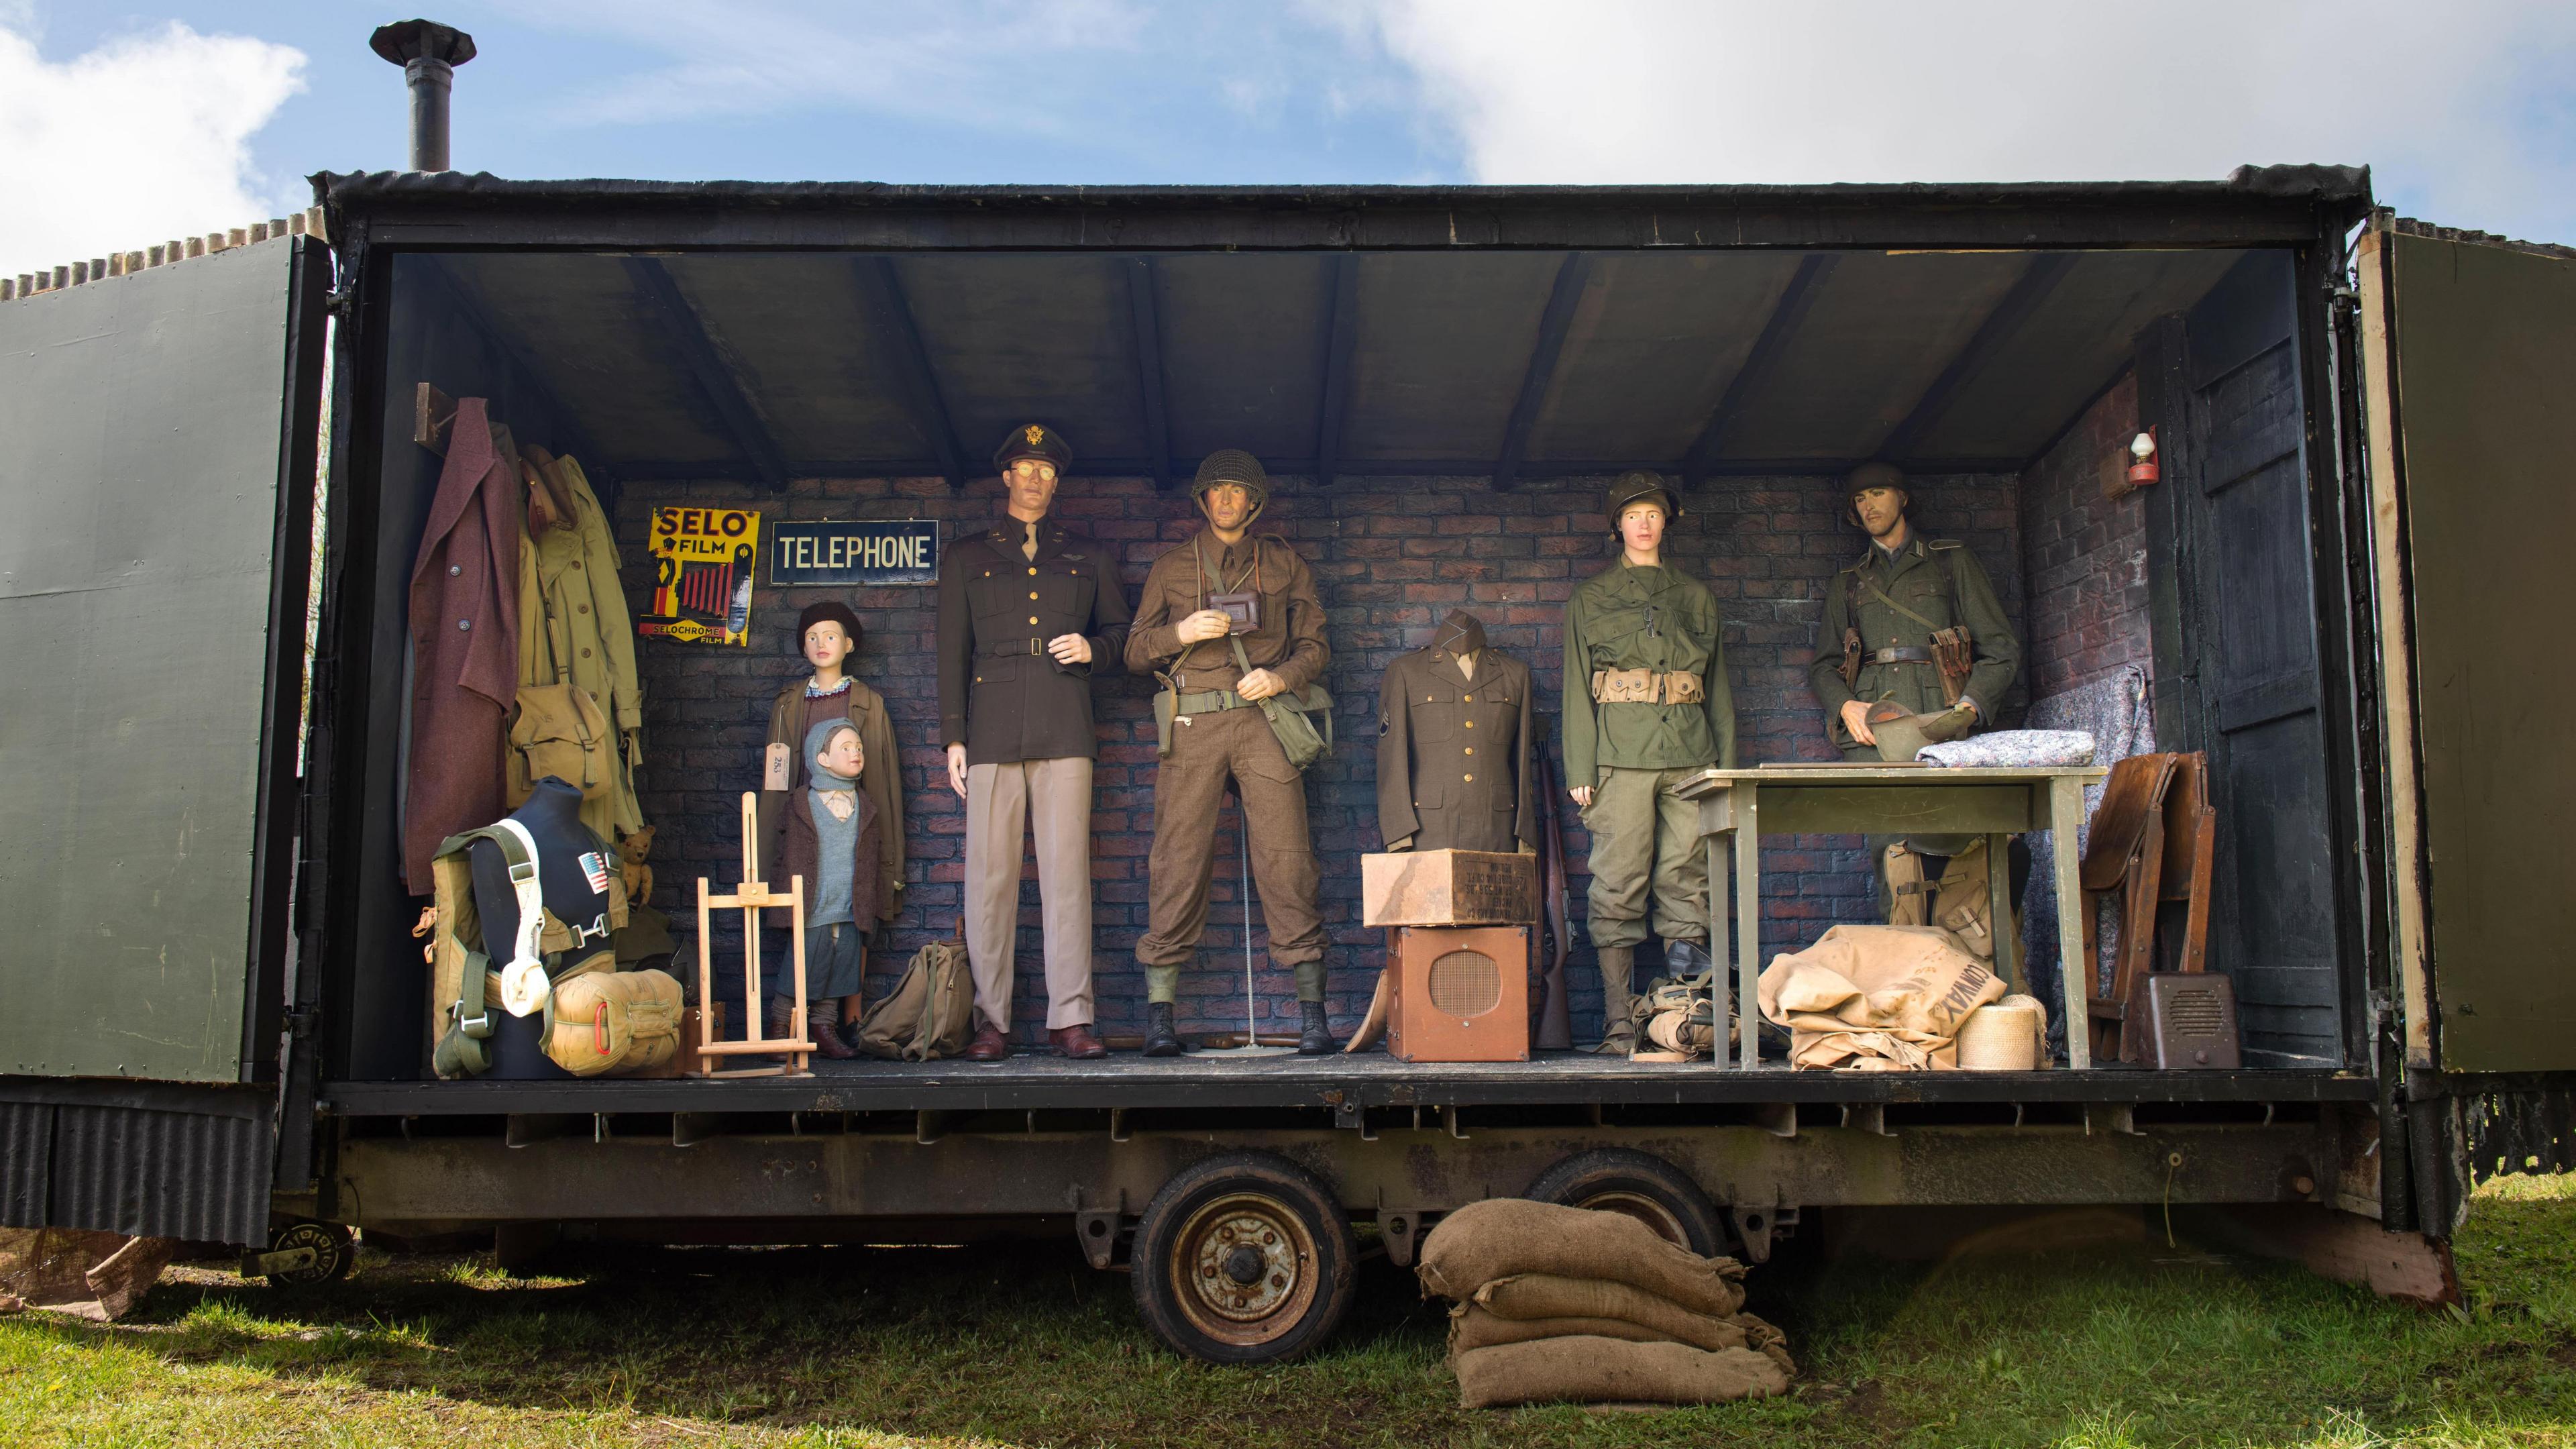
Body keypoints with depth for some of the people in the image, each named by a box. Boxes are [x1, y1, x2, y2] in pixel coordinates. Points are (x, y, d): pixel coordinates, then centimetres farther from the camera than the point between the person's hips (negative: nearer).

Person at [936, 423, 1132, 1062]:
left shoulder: (1087, 556, 21)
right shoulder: (967, 557, 19)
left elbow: (1121, 631, 23)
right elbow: (953, 653, 14)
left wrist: (1092, 649, 0)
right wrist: (953, 738, 5)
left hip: (1065, 732, 0)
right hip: (992, 732, 0)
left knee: (1067, 873, -7)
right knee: (989, 877, -5)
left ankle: (1071, 1018, -5)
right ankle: (991, 1022, -1)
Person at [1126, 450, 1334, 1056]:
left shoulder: (1283, 565, 17)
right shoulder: (1171, 568, 17)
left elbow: (1314, 645, 16)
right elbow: (1136, 650, 14)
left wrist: (1280, 676, -4)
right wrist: (1181, 631, -5)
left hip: (1265, 720, 0)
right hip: (1194, 724, 0)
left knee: (1287, 858, -7)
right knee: (1179, 858, -6)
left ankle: (1312, 1012, -4)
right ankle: (1159, 1013, -2)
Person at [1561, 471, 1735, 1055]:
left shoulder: (1695, 596, 19)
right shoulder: (1590, 598, 12)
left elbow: (1718, 684, 19)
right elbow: (1577, 688, 6)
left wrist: (1727, 761, 10)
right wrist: (1580, 770, -3)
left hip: (1690, 752, 2)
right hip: (1622, 752, -2)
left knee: (1686, 881, 0)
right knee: (1619, 887, -6)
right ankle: (1620, 1023, -4)